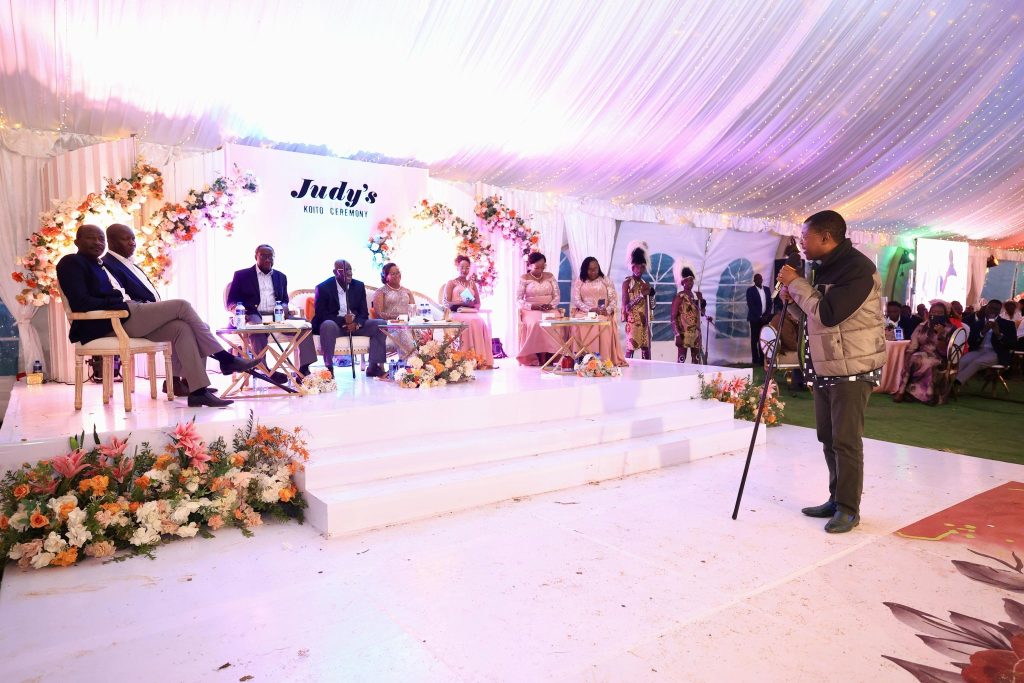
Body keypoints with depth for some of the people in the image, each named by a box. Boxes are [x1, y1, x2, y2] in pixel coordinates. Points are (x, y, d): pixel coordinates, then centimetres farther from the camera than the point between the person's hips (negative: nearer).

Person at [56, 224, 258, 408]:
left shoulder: (100, 265, 28)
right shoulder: (72, 262, 1)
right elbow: (81, 302, -13)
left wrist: (137, 303, 3)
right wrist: (124, 303, -15)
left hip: (124, 319, 8)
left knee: (182, 328, -13)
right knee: (181, 305, -16)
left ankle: (198, 391, -20)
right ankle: (225, 358, -11)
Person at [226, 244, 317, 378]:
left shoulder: (281, 277, 24)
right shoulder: (241, 275, 13)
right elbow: (231, 301, 9)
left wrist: (284, 307, -3)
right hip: (254, 316, -3)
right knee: (258, 327, -40)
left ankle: (304, 367, -31)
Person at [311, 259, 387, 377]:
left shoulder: (359, 286, 6)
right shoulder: (323, 288, -7)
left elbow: (364, 312, 5)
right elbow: (320, 314, -12)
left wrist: (356, 323, -19)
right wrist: (343, 320, -26)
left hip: (354, 325, 4)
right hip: (333, 324, -4)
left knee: (380, 324, -16)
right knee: (328, 325, -38)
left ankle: (373, 366, -18)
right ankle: (328, 367, -34)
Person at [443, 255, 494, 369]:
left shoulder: (472, 283, 24)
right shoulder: (451, 283, 12)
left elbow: (478, 303, 17)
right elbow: (446, 303, -1)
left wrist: (471, 303, -8)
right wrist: (462, 302, -15)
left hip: (471, 312, 4)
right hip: (457, 313, -3)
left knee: (480, 322, -30)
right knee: (470, 322, -35)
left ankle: (482, 359, -34)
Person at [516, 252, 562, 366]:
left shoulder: (550, 276, 12)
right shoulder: (524, 278, 3)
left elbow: (557, 296, 9)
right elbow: (518, 299, -1)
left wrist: (551, 305, -13)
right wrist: (532, 306, -17)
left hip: (550, 309, 3)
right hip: (531, 310, -2)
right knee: (536, 323, -37)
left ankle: (550, 355, -24)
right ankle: (537, 357, -27)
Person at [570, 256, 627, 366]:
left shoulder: (606, 281, 13)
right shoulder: (579, 282, 13)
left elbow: (614, 299, 6)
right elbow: (576, 301, 1)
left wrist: (607, 310, -16)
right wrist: (590, 309, -15)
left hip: (603, 314, 0)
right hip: (584, 313, 0)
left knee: (604, 323, -34)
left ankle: (604, 360, -34)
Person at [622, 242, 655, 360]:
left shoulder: (646, 284, 12)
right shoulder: (627, 283, -5)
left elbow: (651, 307, 14)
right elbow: (626, 306, -12)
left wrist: (651, 294, -3)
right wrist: (641, 295, -15)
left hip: (645, 322, 6)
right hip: (632, 322, -6)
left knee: (646, 349, 5)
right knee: (630, 349, -7)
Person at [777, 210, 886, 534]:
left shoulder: (857, 267, -16)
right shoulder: (825, 267, 13)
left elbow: (828, 313, -26)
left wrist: (795, 283, -16)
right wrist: (792, 298, 2)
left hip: (853, 370, -9)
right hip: (824, 368, 9)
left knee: (846, 441, -4)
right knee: (828, 438, 14)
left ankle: (848, 509, 7)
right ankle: (836, 499, 26)